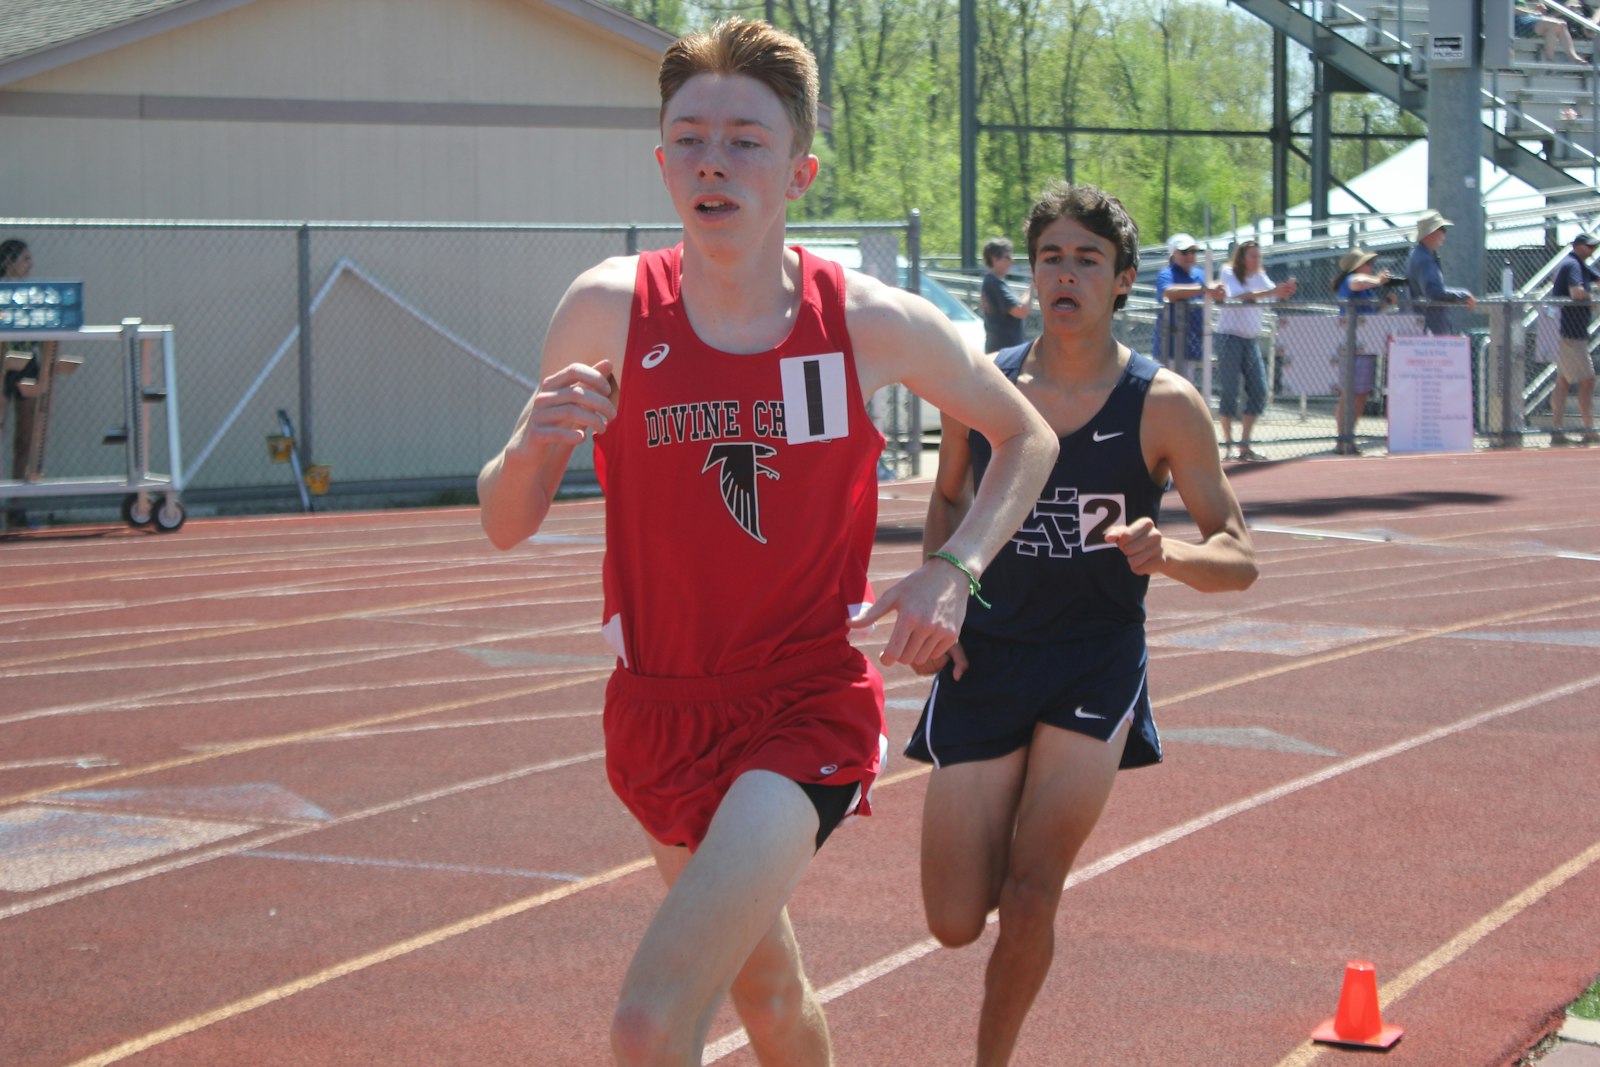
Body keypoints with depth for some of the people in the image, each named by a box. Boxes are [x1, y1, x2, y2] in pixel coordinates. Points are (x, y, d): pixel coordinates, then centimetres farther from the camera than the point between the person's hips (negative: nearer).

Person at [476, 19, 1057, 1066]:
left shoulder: (873, 322, -10)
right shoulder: (610, 309, -9)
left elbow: (1028, 438, 8)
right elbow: (506, 526, -2)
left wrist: (954, 572, -7)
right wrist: (531, 443, -24)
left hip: (809, 705, -3)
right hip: (660, 708, 3)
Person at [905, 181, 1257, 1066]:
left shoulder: (1164, 405, -8)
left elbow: (1239, 558, -7)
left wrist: (1167, 555, -28)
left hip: (1098, 666, -2)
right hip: (982, 658, 2)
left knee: (1029, 899, -11)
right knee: (955, 922, -1)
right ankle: (999, 848, 36)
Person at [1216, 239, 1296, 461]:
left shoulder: (1260, 277, 12)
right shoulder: (1228, 273, -6)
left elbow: (1276, 295, -1)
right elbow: (1238, 295, -24)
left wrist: (1286, 291, -24)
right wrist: (1270, 293, -34)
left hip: (1252, 339, 6)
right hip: (1230, 337, -6)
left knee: (1258, 391, 1)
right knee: (1229, 391, -5)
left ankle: (1244, 445, 7)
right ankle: (1228, 445, 1)